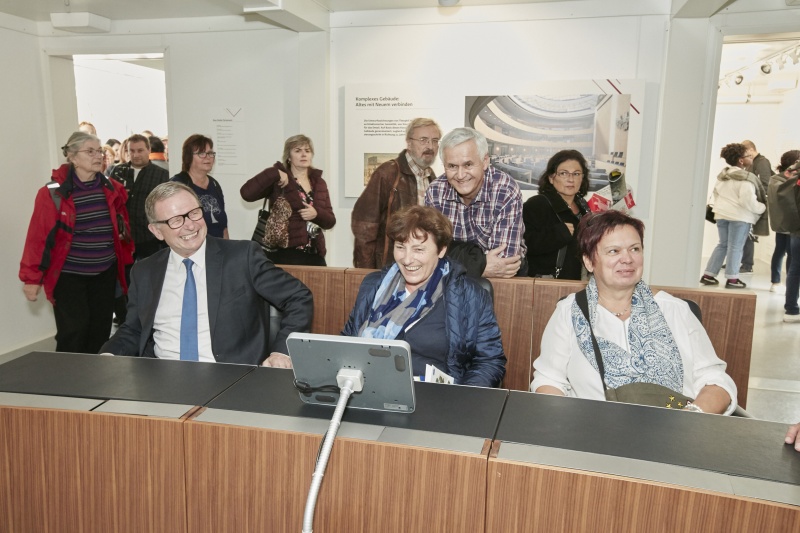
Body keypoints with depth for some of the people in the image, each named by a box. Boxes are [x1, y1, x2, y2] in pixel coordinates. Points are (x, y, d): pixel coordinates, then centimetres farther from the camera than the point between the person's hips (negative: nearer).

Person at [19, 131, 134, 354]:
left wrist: (125, 258, 9)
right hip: (68, 277, -4)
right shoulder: (53, 193, -11)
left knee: (100, 334, 11)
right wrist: (32, 277, -9)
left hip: (105, 275, 5)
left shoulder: (112, 190, 3)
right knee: (72, 336, -4)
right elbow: (38, 236, -10)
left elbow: (121, 225, 14)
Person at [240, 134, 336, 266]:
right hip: (284, 253, -4)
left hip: (314, 254, 5)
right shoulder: (277, 180, 0)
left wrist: (316, 214, -10)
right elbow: (246, 193, -15)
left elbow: (330, 221, 10)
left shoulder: (318, 182, 13)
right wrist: (274, 174, -18)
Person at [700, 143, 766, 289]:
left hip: (722, 214, 8)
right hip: (740, 216, -8)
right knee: (735, 247, 0)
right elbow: (748, 200, -20)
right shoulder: (746, 179, -15)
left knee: (723, 244, 16)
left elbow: (716, 193, 21)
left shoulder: (723, 175, 11)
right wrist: (762, 208, -5)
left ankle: (708, 275, 14)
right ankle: (732, 279, 4)